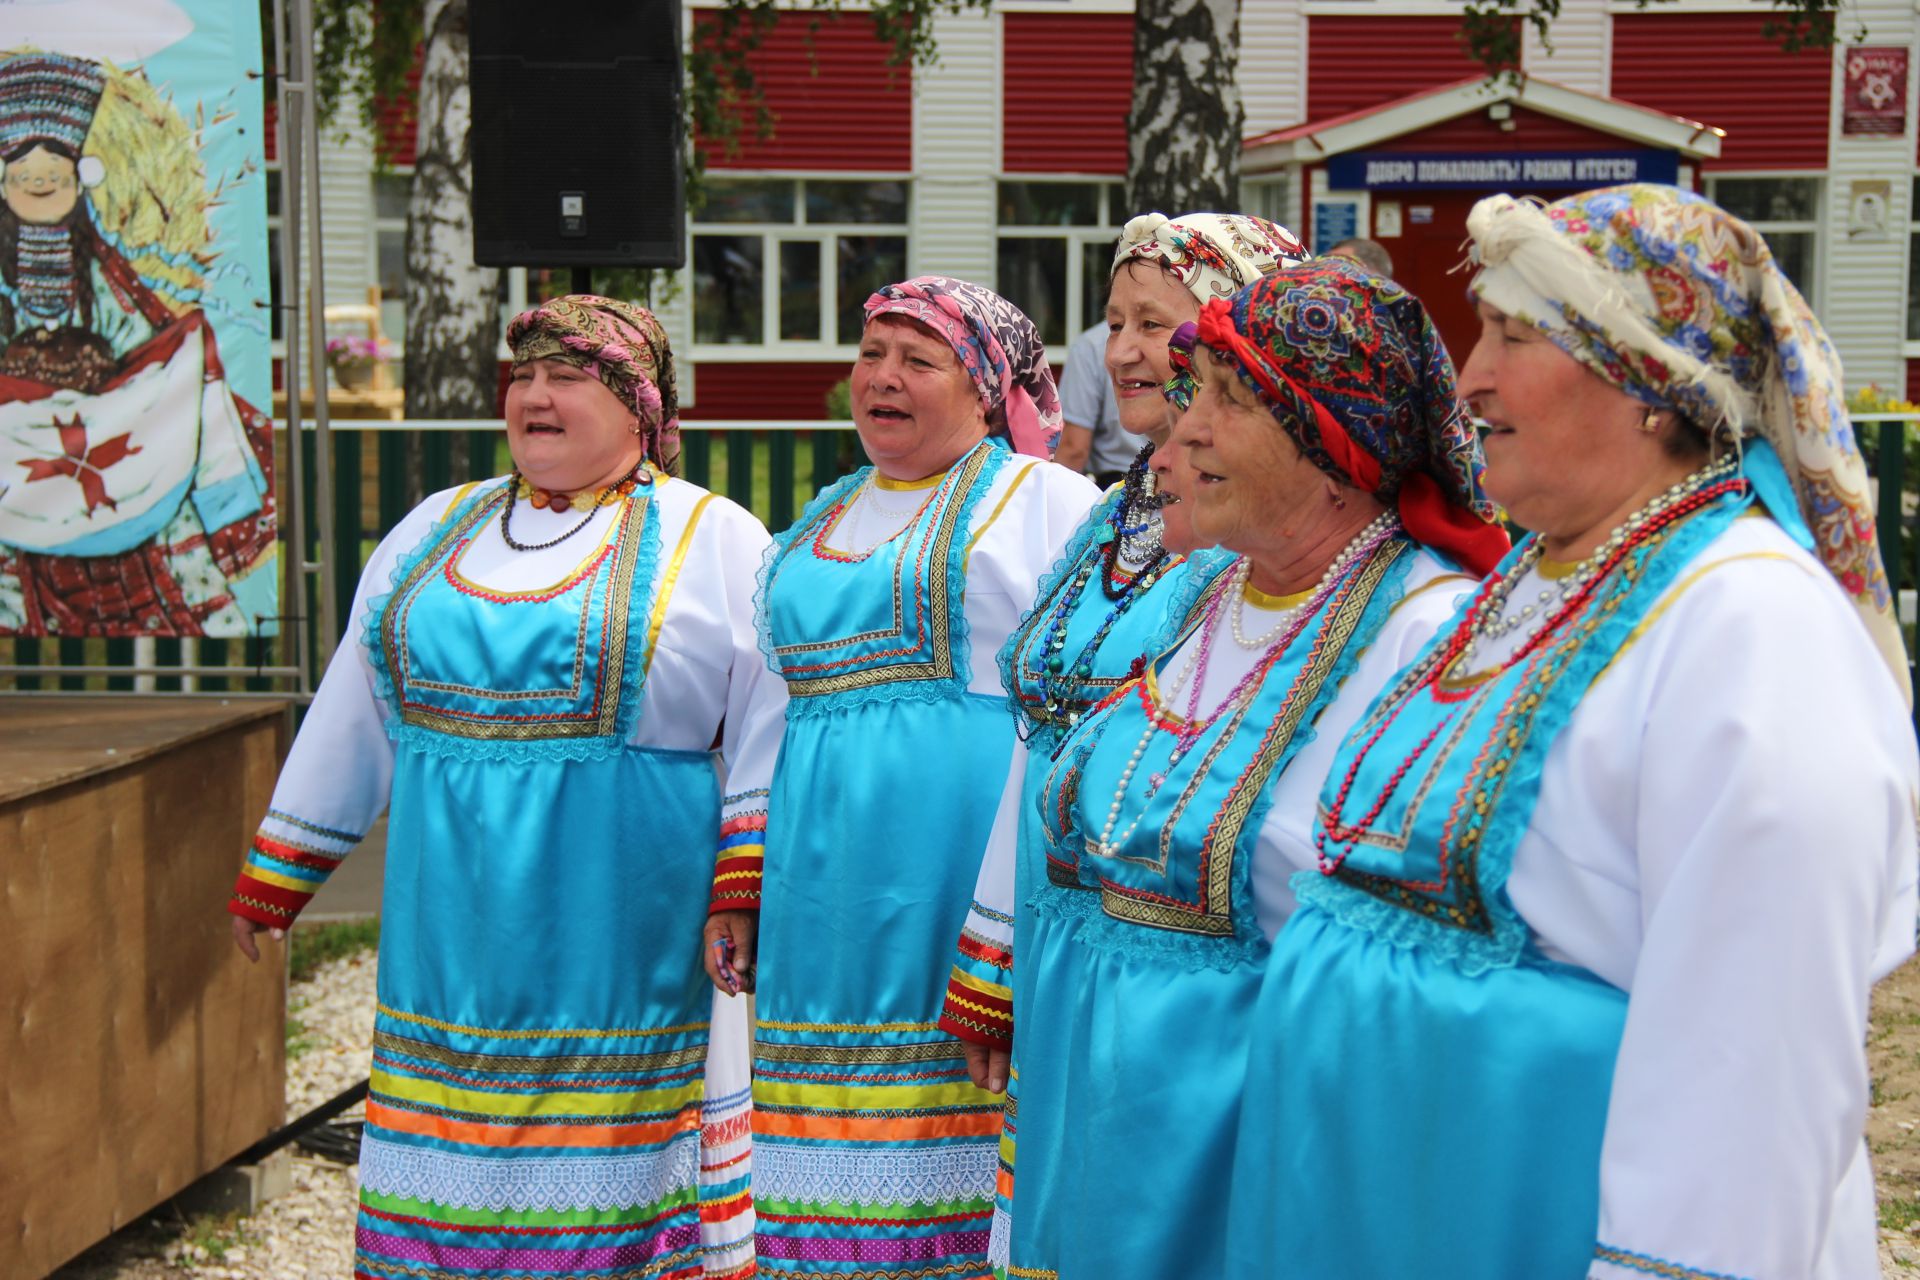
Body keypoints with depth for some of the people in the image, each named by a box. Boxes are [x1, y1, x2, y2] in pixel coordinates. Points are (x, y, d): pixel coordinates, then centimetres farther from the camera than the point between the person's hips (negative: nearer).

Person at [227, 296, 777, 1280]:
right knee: (453, 1183, 6)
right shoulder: (434, 533, 16)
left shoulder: (713, 542, 2)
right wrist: (273, 877, 20)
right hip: (455, 933, 4)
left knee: (614, 1182, -1)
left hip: (624, 934, -4)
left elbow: (768, 739, -2)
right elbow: (351, 721, 20)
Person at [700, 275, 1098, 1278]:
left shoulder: (1045, 502, 3)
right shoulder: (817, 526, 21)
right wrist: (735, 891, 18)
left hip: (966, 889, -5)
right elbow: (767, 724, 26)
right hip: (826, 891, 6)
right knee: (843, 1195, 6)